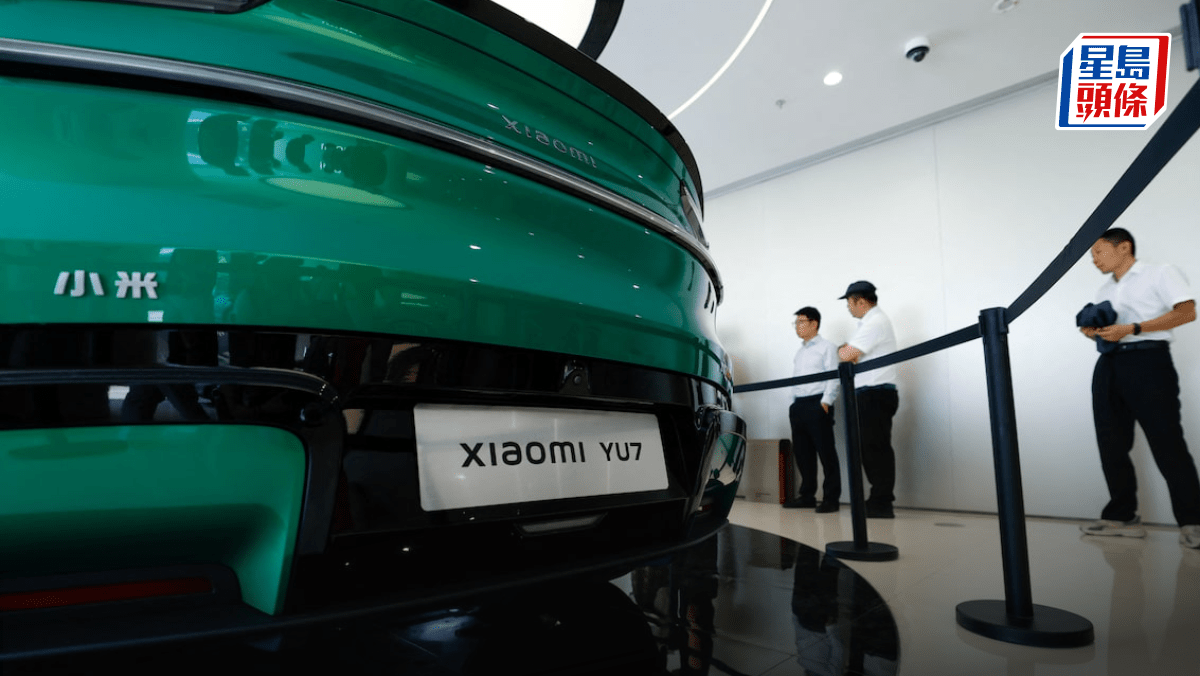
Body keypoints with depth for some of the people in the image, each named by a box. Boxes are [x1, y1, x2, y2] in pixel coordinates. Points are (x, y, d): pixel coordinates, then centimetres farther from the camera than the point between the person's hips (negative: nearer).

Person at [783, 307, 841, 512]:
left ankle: (831, 498, 2)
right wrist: (793, 404, 14)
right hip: (798, 406, 8)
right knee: (802, 452, 9)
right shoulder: (799, 352, 22)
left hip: (817, 404, -8)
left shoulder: (826, 347, 0)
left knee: (826, 452, -4)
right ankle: (807, 495, 18)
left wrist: (826, 402, -17)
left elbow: (834, 377, -9)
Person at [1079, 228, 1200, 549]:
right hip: (1109, 365, 7)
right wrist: (1094, 331, 0)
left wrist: (1131, 329, -17)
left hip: (1148, 358, -7)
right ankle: (1122, 516, 12)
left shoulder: (1161, 273, 3)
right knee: (1111, 445, 5)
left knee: (1167, 443, -7)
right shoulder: (1104, 291, 22)